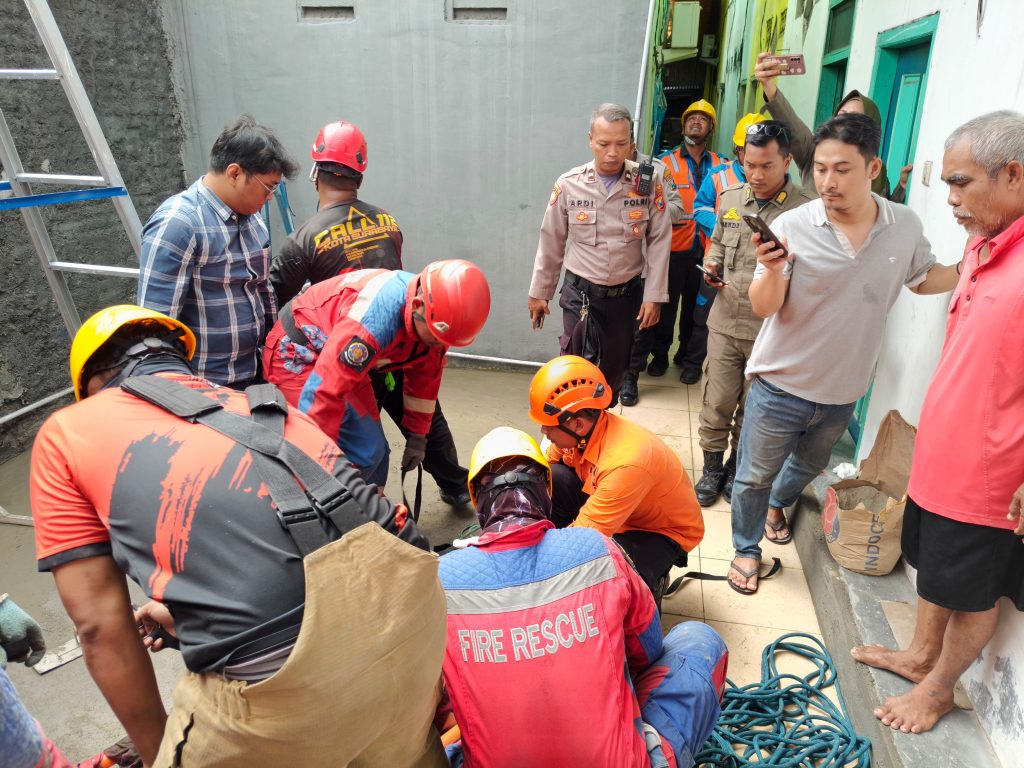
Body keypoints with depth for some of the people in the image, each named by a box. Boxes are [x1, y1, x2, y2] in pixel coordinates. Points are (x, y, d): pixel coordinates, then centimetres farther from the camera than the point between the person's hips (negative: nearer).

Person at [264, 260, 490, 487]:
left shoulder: (432, 319, -13)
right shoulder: (378, 316, -39)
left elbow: (425, 377, 5)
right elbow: (324, 390, -37)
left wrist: (417, 435, 10)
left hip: (349, 360, 8)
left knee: (375, 451, 7)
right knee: (363, 455, -16)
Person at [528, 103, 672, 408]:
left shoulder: (648, 183, -7)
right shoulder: (568, 184, -9)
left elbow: (659, 242, -3)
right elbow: (551, 243, 0)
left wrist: (653, 296, -5)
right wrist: (539, 292, 6)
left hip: (626, 294, 2)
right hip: (580, 293, -2)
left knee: (614, 371, 16)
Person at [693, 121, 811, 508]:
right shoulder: (730, 198, 6)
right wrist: (712, 265, 2)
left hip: (769, 328, -3)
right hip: (725, 320, 3)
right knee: (716, 400, 9)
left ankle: (737, 466, 33)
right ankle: (712, 467, 28)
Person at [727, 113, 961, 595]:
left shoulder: (905, 226, -7)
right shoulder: (791, 227, -19)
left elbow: (924, 279, 11)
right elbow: (764, 307, -20)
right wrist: (772, 269, -39)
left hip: (842, 391, 4)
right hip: (780, 387, -4)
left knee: (809, 465, 28)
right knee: (755, 475, 10)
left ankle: (777, 504, 59)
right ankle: (746, 548, 35)